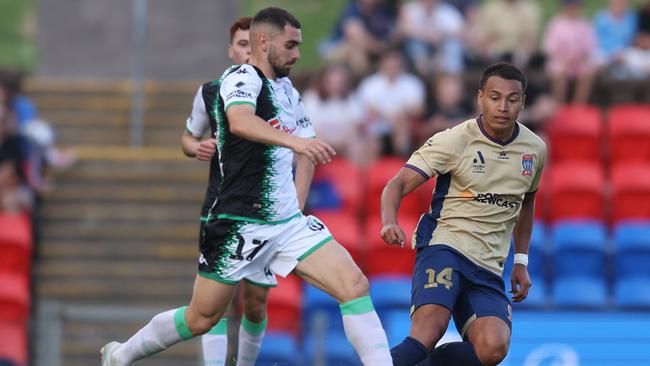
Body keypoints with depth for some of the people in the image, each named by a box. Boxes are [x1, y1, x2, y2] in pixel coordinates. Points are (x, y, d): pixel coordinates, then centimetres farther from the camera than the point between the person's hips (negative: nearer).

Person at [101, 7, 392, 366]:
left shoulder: (286, 89, 13)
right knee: (201, 319, 5)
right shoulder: (242, 78, -13)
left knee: (355, 286, -11)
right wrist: (293, 140, -52)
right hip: (241, 224, -7)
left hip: (288, 222, 7)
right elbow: (240, 121, -37)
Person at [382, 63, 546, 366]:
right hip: (444, 247, -4)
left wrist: (521, 260, 25)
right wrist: (390, 222, -30)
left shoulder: (535, 149, 8)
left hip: (488, 269, 4)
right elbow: (398, 184, -9)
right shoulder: (454, 141, -7)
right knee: (427, 333, -32)